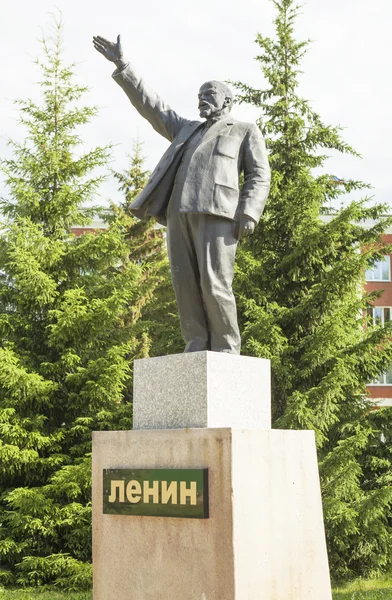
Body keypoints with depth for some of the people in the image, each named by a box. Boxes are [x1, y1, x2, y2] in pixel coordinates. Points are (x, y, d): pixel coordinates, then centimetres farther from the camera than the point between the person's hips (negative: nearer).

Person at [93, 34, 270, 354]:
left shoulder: (246, 131, 16)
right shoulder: (188, 130, 32)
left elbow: (259, 176, 5)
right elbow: (151, 105, 29)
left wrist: (249, 214, -12)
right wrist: (123, 66, 23)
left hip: (217, 213, -6)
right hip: (180, 212, 6)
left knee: (214, 285, -14)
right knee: (186, 285, -3)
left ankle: (226, 354, -8)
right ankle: (198, 350, 0)